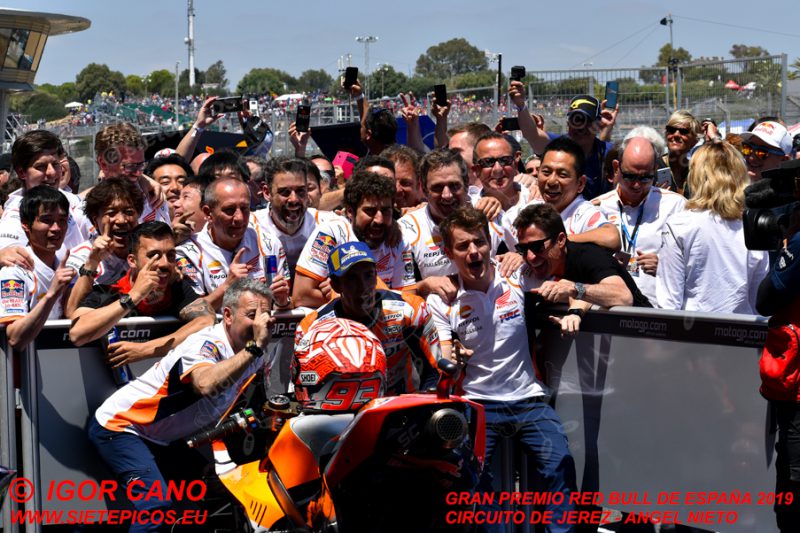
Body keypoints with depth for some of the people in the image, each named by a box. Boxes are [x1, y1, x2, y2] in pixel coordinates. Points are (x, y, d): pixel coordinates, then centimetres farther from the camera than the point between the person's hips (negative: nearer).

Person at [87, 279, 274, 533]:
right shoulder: (207, 343, -26)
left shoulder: (253, 356, -1)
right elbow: (206, 385, -49)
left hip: (162, 441, 9)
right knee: (157, 503, -27)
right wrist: (254, 348, -45)